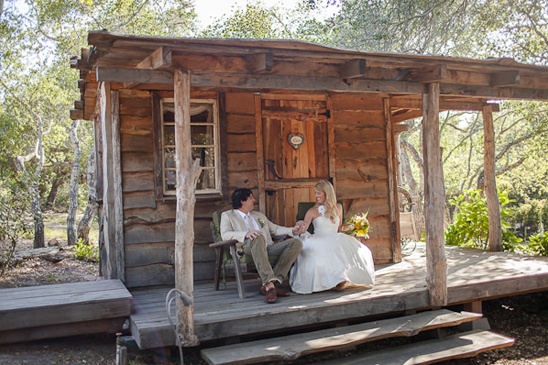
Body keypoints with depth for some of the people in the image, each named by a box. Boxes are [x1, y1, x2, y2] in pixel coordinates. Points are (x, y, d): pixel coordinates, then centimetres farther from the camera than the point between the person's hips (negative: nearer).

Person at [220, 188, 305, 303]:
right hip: (246, 248, -6)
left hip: (267, 248, 6)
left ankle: (274, 282, -27)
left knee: (296, 243, -16)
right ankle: (269, 285, -46)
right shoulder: (227, 215, 15)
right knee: (257, 238, -40)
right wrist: (246, 234, -21)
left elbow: (275, 229, 32)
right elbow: (225, 234, -3)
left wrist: (293, 230, 14)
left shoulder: (259, 215, 35)